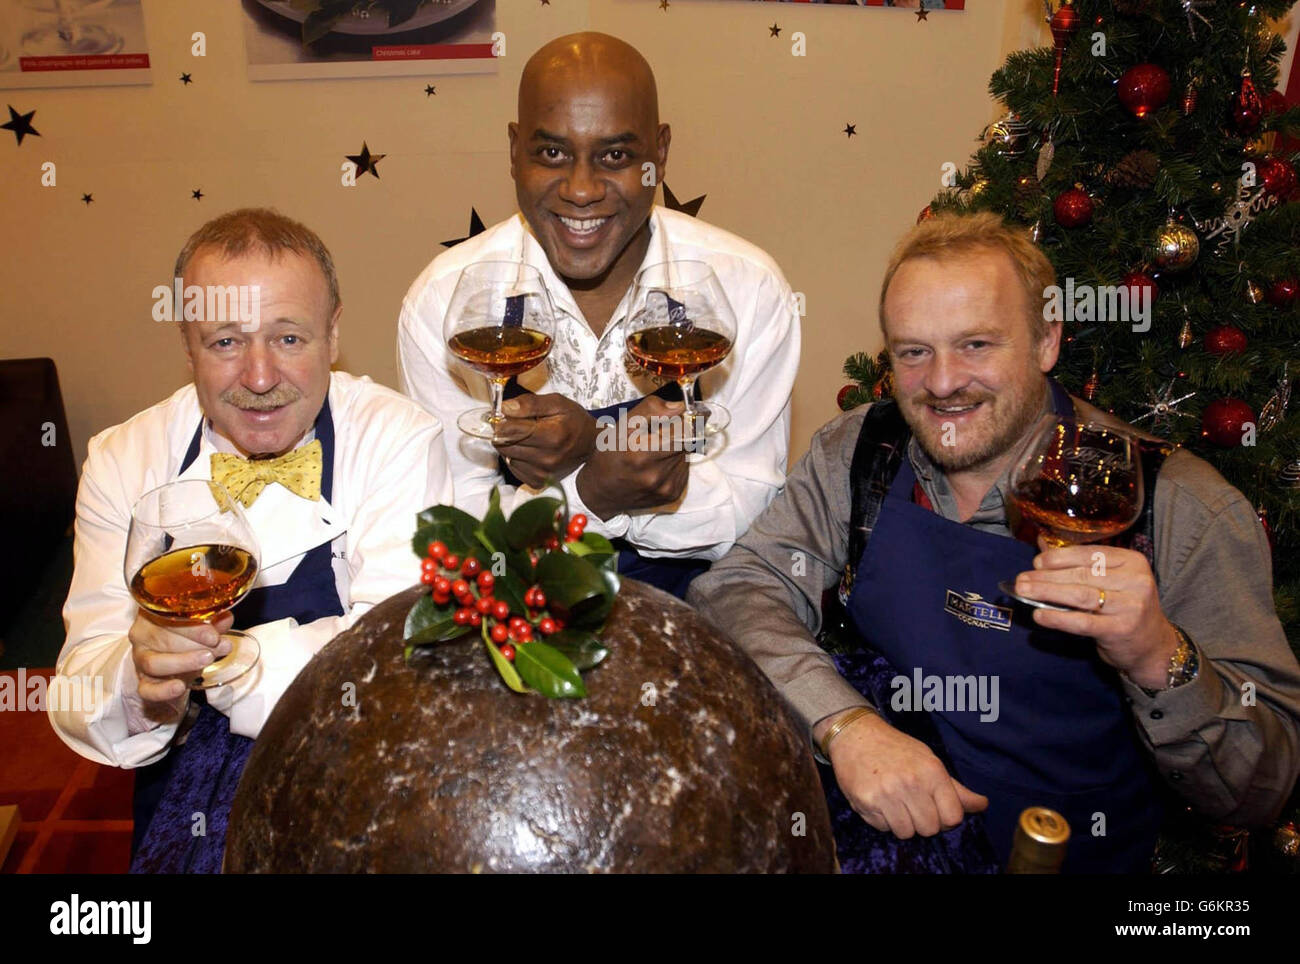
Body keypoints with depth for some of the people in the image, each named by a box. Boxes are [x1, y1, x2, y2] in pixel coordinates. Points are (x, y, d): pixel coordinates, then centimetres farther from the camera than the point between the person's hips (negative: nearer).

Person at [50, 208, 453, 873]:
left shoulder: (399, 440, -10)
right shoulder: (123, 461, -1)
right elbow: (81, 700, -6)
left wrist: (208, 659, -25)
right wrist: (138, 687, -28)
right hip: (187, 788, 3)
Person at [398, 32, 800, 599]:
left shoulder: (750, 290, -10)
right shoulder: (442, 301, -11)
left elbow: (749, 513, -8)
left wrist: (595, 446, -24)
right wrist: (595, 493, -26)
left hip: (694, 602, 1)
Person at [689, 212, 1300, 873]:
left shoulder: (1181, 507, -13)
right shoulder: (858, 452, -3)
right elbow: (735, 589, -12)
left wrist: (1160, 660, -32)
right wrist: (845, 723, -28)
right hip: (871, 822, 0)